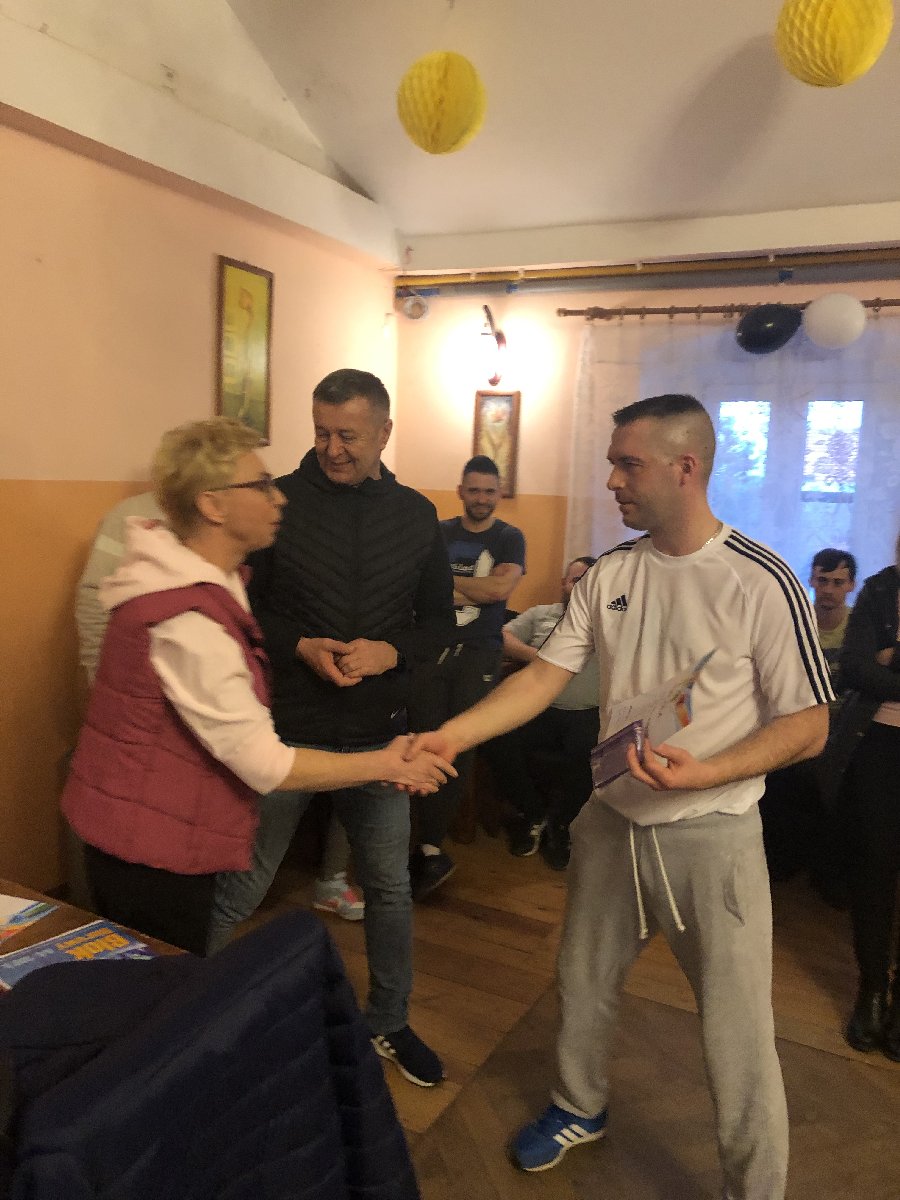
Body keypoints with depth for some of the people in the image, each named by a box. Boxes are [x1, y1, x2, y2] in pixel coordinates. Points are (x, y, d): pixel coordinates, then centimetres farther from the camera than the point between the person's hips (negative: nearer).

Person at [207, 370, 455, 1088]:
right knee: (240, 890, 8)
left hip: (377, 733, 3)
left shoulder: (416, 515, 4)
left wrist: (391, 651, -12)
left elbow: (438, 620, 8)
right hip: (283, 730, -3)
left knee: (390, 888, 15)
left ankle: (390, 1023, 37)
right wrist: (302, 647, -19)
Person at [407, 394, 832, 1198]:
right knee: (584, 984, 22)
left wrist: (705, 771, -25)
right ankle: (580, 1108, 50)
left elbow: (808, 726, -12)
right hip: (612, 819, 5)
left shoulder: (761, 582, -16)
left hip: (711, 834, -5)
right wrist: (451, 734, -14)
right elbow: (545, 675, -2)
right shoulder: (608, 575, -1)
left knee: (738, 1038, 5)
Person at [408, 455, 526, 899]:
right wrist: (474, 592, -10)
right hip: (432, 647, 1)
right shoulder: (437, 533, 10)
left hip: (479, 652, -1)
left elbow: (501, 587, -12)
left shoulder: (509, 538, 5)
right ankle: (431, 850, 3)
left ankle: (429, 848, 10)